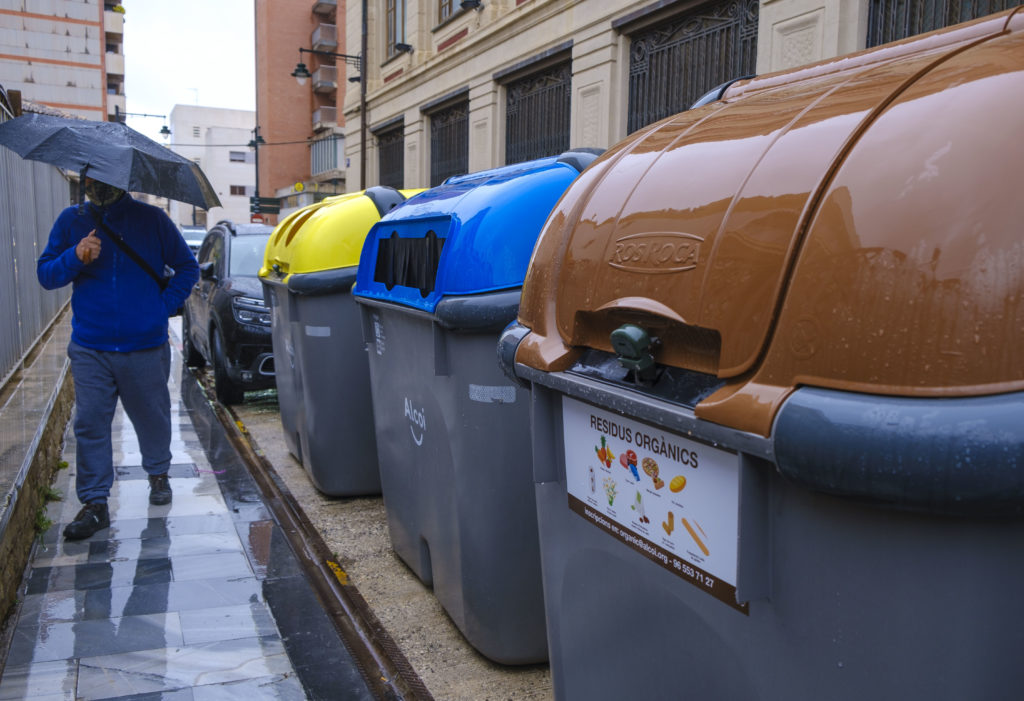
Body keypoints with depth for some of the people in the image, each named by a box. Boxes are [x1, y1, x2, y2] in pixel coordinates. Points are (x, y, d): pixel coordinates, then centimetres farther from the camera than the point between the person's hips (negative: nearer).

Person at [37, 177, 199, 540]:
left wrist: (165, 305, -6)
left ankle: (158, 473, 37)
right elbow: (45, 275, 5)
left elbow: (187, 267, 6)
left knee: (152, 416, 12)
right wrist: (75, 257, -15)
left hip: (145, 346, -1)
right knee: (90, 423, 0)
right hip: (89, 350, 1)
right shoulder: (71, 220, 5)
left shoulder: (152, 219, 0)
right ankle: (94, 503, 9)